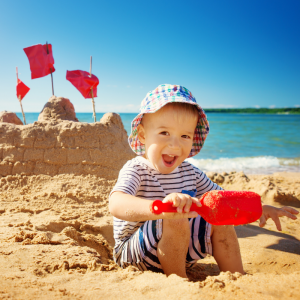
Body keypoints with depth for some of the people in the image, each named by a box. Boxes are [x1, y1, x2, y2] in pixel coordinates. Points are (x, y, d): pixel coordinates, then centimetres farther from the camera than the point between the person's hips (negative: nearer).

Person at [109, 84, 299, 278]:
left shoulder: (189, 172, 1)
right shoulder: (136, 170, -20)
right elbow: (117, 204, -40)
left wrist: (260, 208, -2)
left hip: (178, 249, 7)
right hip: (134, 253, -6)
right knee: (175, 220, -33)